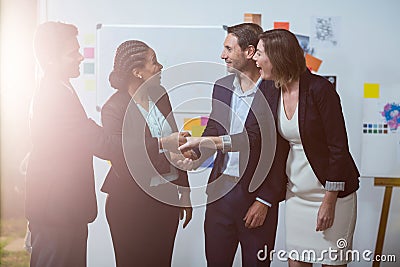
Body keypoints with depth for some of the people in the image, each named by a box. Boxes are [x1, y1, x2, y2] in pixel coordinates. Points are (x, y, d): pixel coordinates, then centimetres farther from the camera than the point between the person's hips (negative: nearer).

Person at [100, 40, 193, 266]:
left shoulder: (160, 97, 8)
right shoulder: (114, 108, -10)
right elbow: (120, 157, -21)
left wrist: (185, 193, 14)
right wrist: (162, 144, -26)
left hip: (166, 200, 5)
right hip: (131, 205, -5)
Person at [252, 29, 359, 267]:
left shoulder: (319, 89, -17)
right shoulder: (273, 93, 2)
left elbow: (339, 147, -16)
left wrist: (329, 202, -16)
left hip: (331, 191, -6)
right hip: (297, 192, 6)